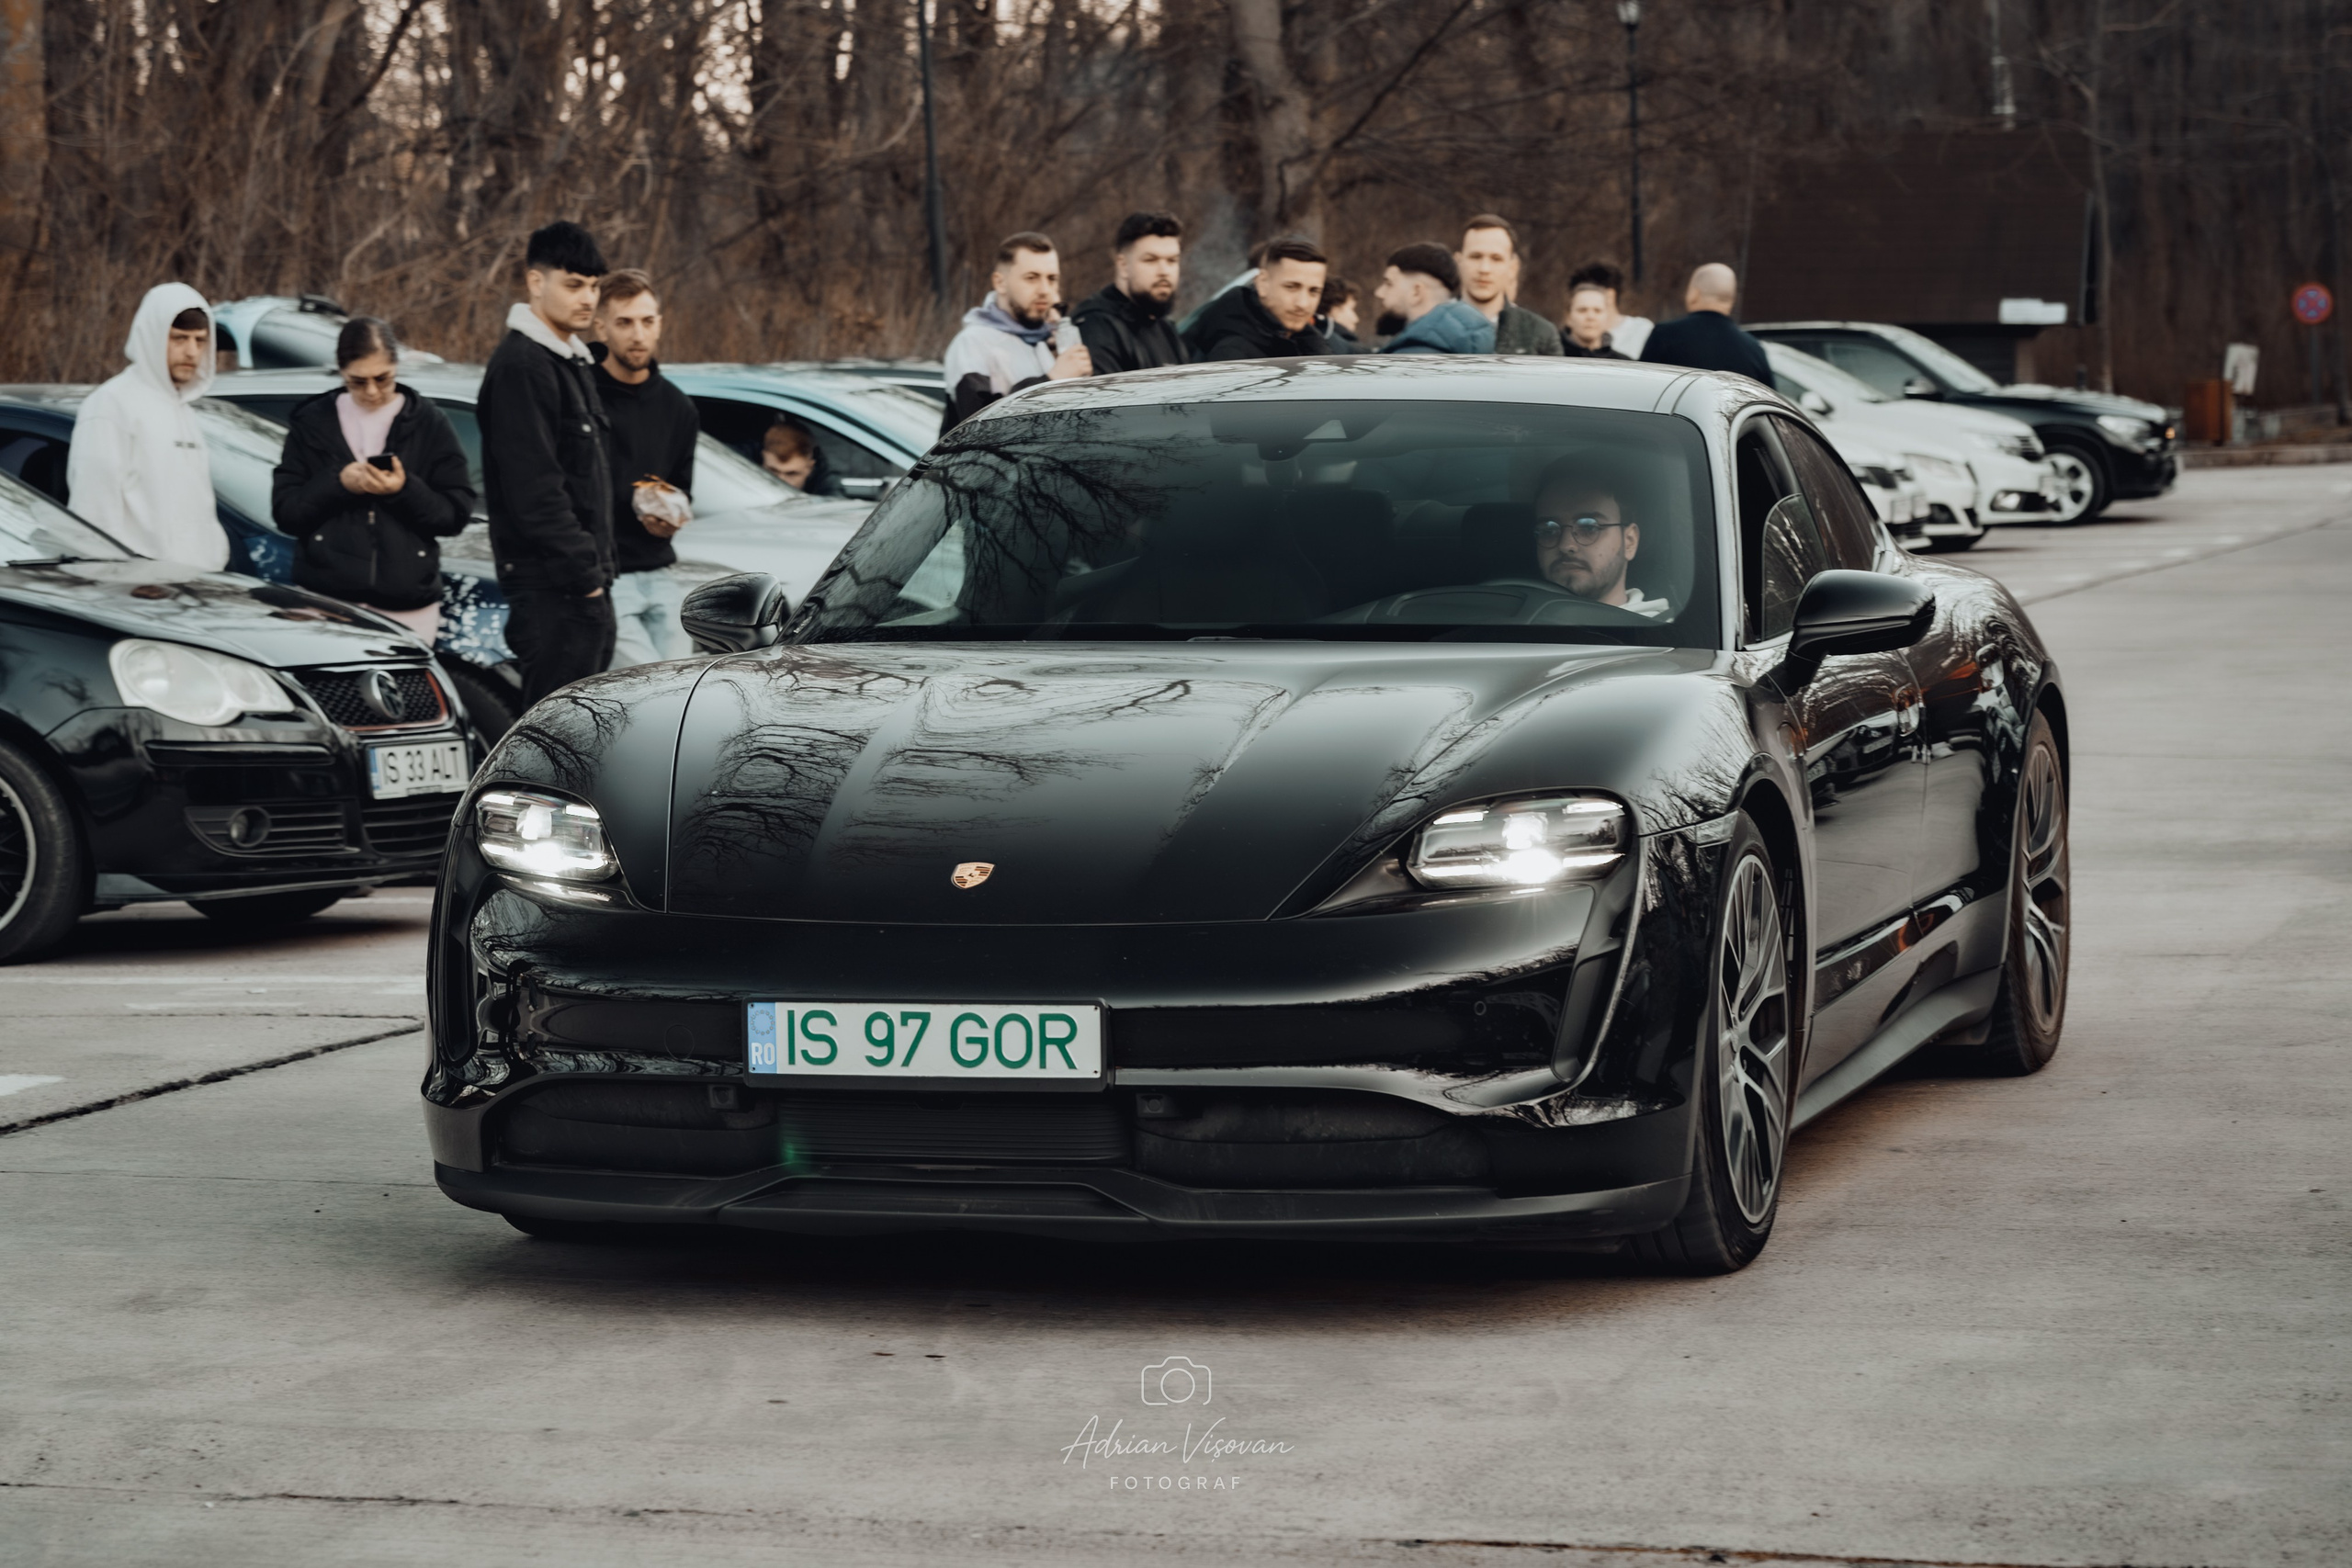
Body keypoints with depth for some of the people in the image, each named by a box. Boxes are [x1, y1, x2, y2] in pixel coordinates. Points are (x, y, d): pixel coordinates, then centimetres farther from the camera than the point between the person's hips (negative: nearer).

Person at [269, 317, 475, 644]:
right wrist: (338, 483, -10)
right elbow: (284, 512, 6)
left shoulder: (429, 424, 8)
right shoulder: (312, 423, 11)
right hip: (324, 599, 0)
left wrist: (404, 490, -12)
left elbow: (457, 515, 4)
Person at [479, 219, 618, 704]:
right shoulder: (521, 365, -13)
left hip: (584, 586, 10)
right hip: (551, 590, -10)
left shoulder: (574, 363, 19)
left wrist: (598, 572, 15)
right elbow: (535, 491, -19)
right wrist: (585, 574, -18)